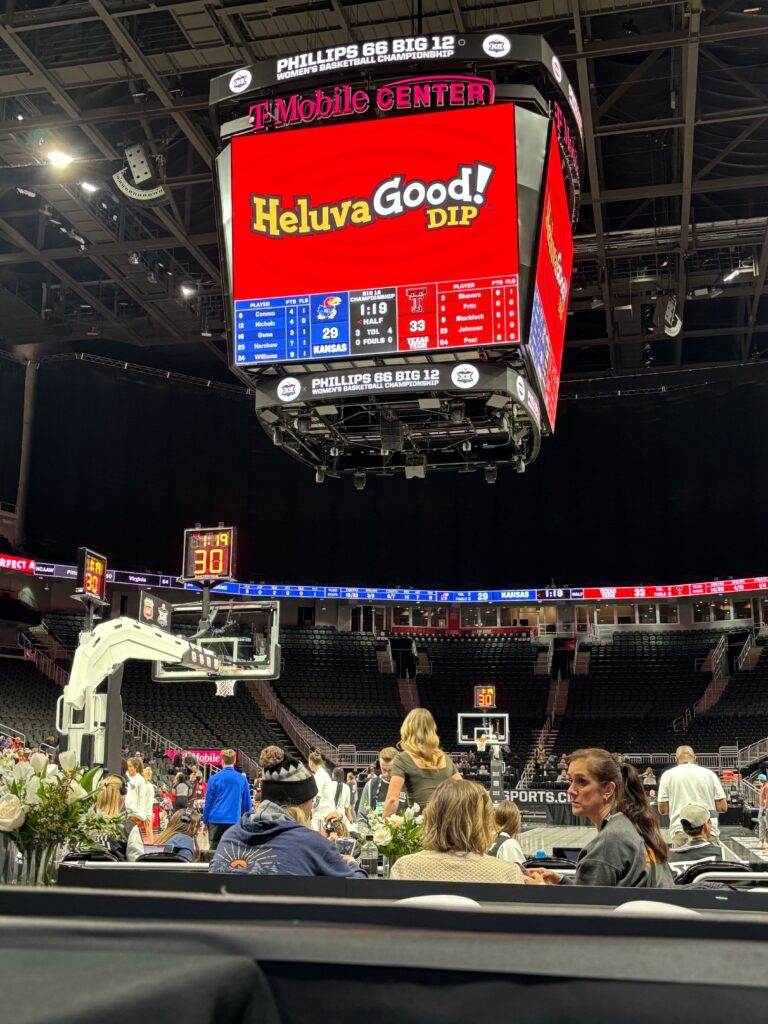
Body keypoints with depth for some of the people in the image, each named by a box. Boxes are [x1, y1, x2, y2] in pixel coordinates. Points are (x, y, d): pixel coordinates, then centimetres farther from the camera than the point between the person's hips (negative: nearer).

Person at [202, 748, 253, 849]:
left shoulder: (214, 778, -3)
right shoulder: (242, 779, 1)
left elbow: (208, 801, 0)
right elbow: (247, 803, 7)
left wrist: (205, 820, 9)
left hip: (216, 819, -1)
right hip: (234, 821, 1)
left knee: (214, 849, 7)